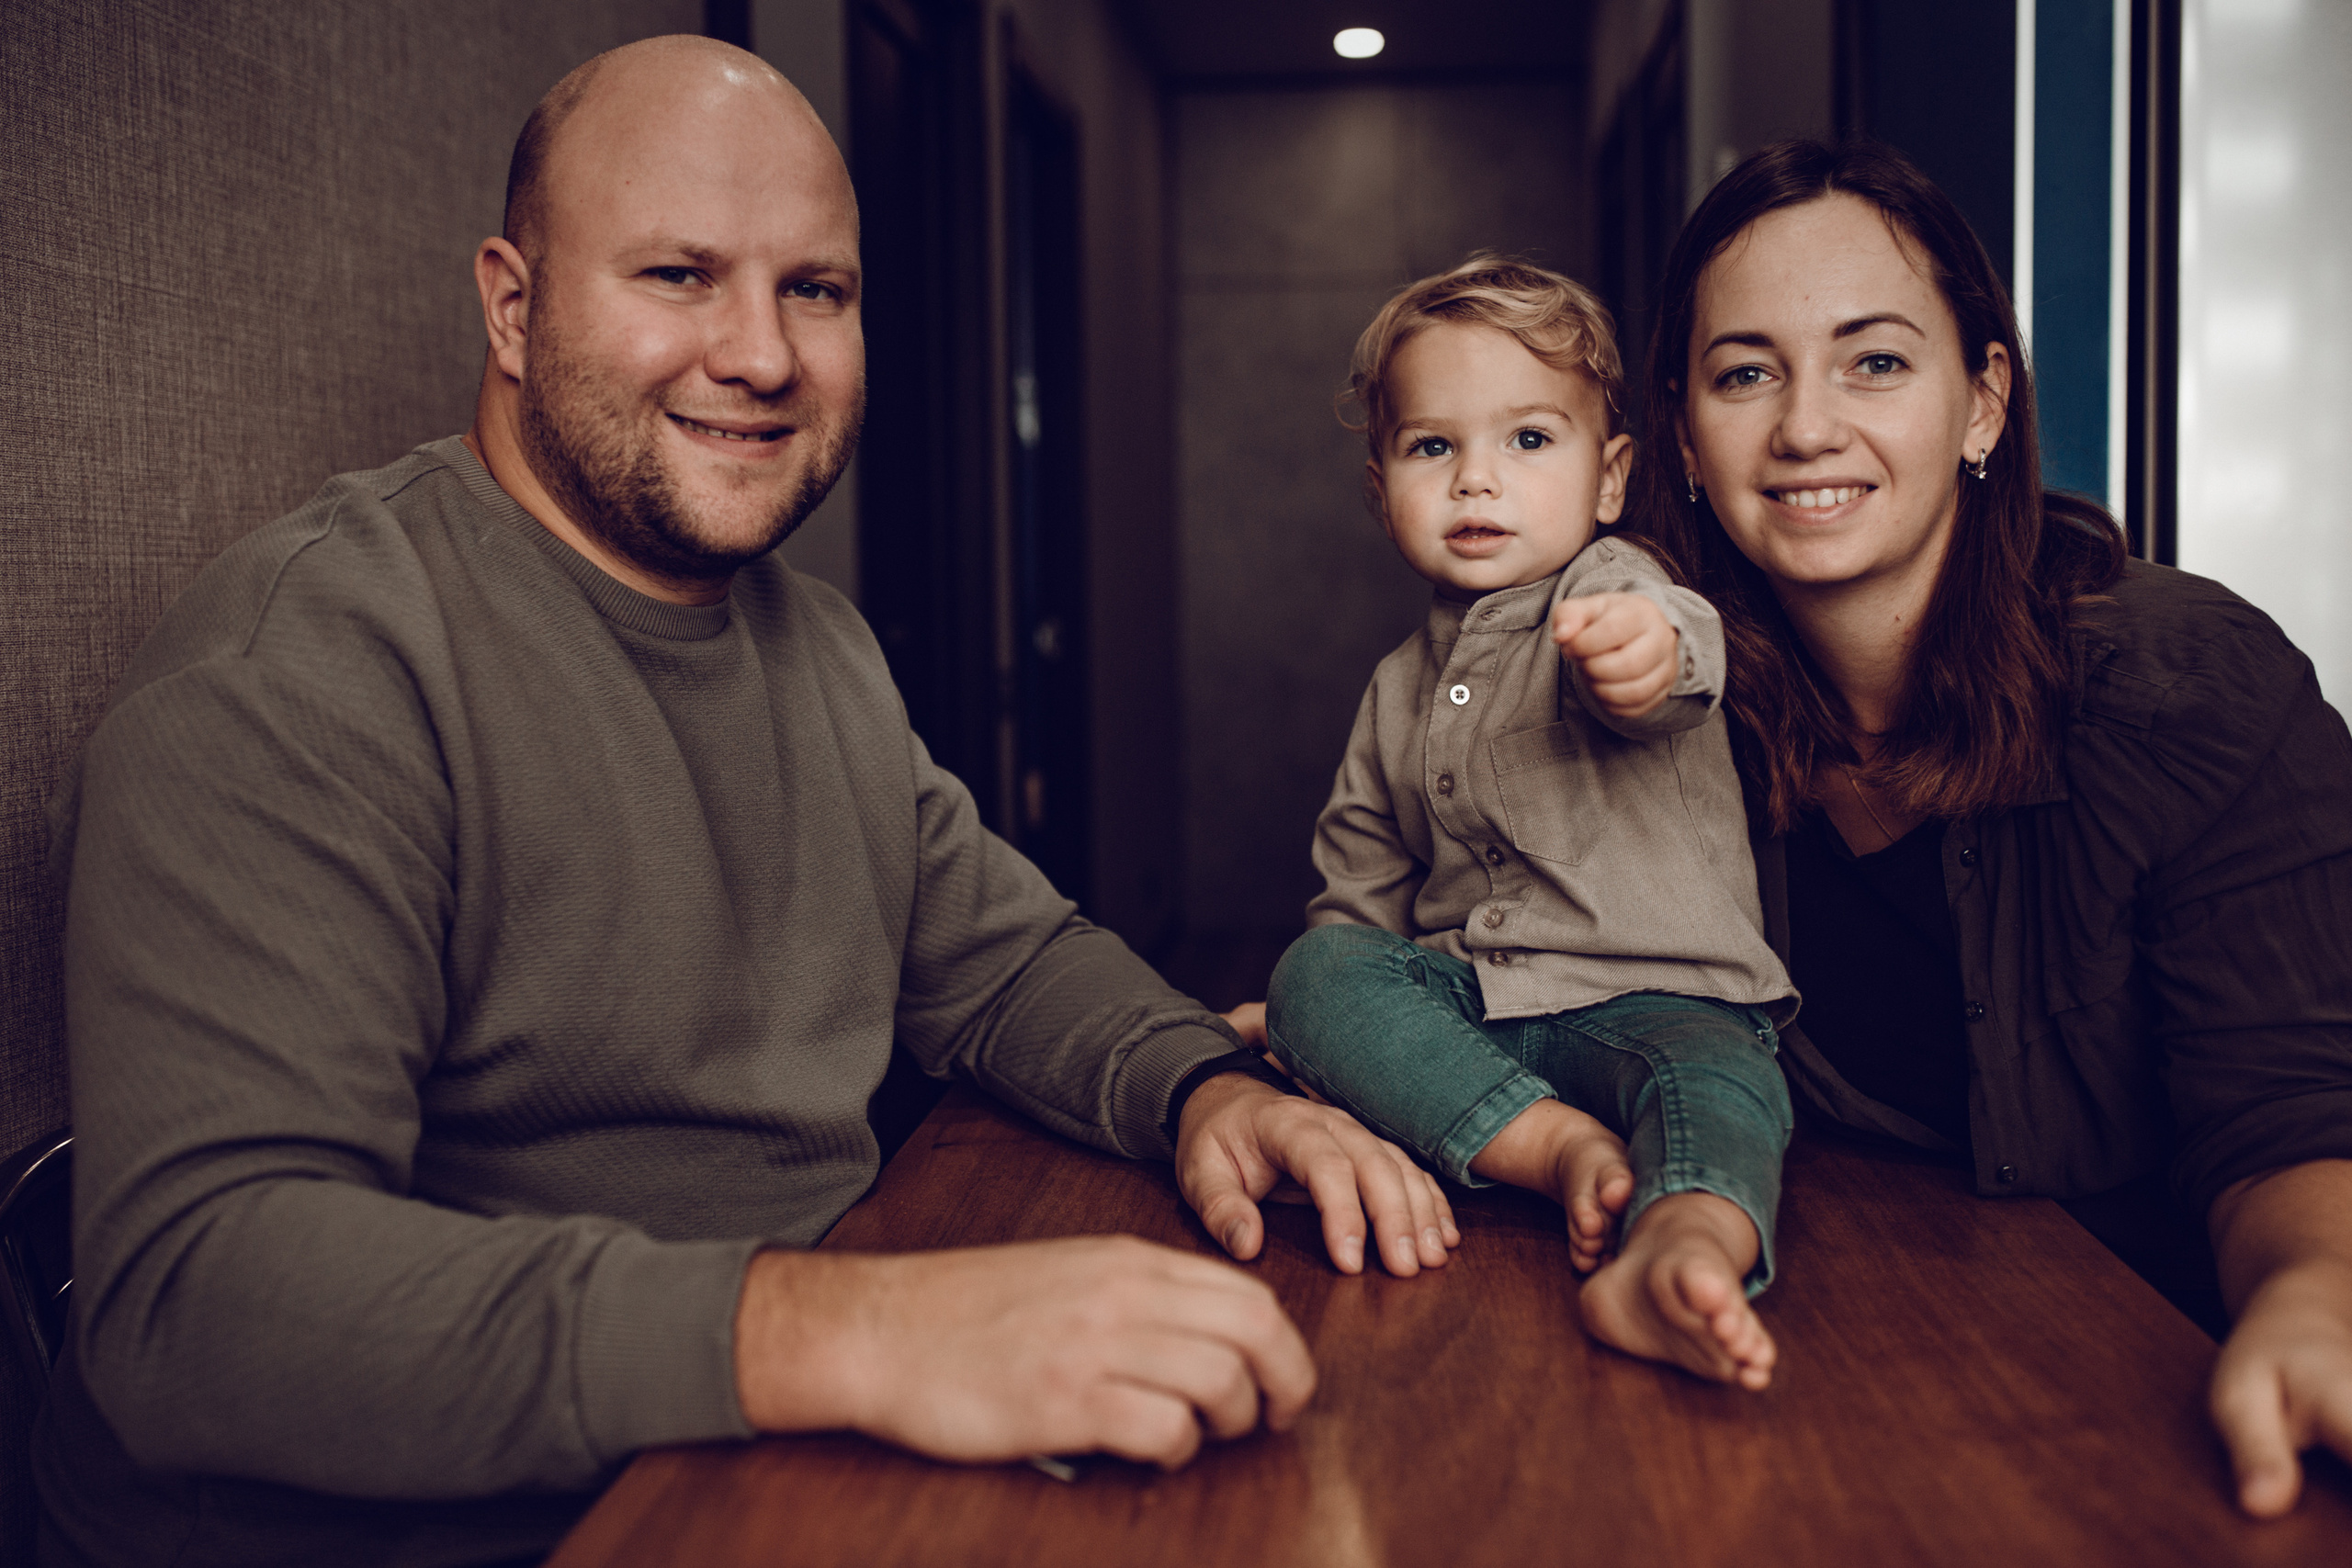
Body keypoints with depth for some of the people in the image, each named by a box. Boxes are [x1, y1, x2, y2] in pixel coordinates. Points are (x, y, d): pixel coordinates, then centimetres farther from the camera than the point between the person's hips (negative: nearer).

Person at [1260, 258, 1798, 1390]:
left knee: (1712, 1077, -35)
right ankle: (1561, 1145, -34)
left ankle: (1683, 1244, -65)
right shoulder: (1399, 690, 17)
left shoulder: (1607, 591, -2)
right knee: (1313, 974, -21)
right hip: (1461, 1001, 5)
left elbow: (1674, 655, -29)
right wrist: (1325, 1009, 15)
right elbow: (1365, 883, 27)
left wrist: (1648, 655, -53)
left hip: (1655, 988, -5)